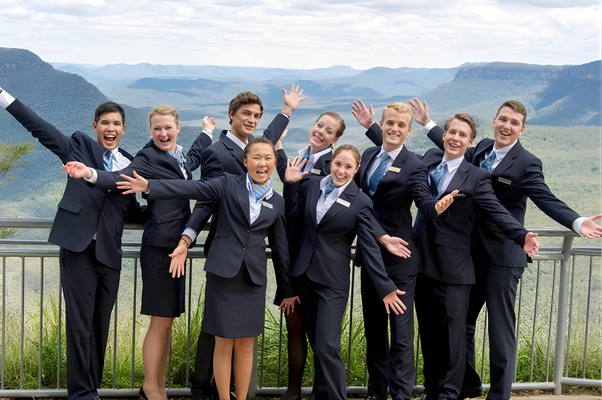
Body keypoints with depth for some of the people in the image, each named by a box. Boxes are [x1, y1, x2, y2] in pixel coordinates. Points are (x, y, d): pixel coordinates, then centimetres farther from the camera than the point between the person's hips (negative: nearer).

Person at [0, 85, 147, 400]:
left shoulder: (131, 164, 14)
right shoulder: (79, 146, 6)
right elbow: (39, 126, 4)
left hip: (109, 253, 3)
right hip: (78, 247, -3)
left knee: (100, 325, 8)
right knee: (80, 323, -4)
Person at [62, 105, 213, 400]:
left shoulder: (180, 158, 13)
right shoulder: (148, 159, -10)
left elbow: (192, 159, 36)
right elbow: (120, 179, -24)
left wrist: (207, 132, 48)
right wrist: (89, 174, -43)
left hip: (176, 247, 8)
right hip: (158, 248, -8)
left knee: (167, 322, 12)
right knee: (160, 322, -2)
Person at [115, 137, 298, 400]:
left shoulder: (278, 203, 10)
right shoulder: (228, 184, 2)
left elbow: (280, 247, 13)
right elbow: (192, 189, -11)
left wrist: (288, 290, 15)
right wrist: (149, 186, -24)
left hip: (254, 279, 2)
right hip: (223, 272, -2)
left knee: (245, 345, 7)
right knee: (224, 344, 2)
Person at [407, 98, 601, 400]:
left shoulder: (526, 164, -11)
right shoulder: (482, 150, 7)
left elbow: (548, 201, -20)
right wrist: (427, 124, 30)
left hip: (502, 257, -6)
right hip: (470, 252, 6)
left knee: (501, 329, 1)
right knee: (460, 322, 14)